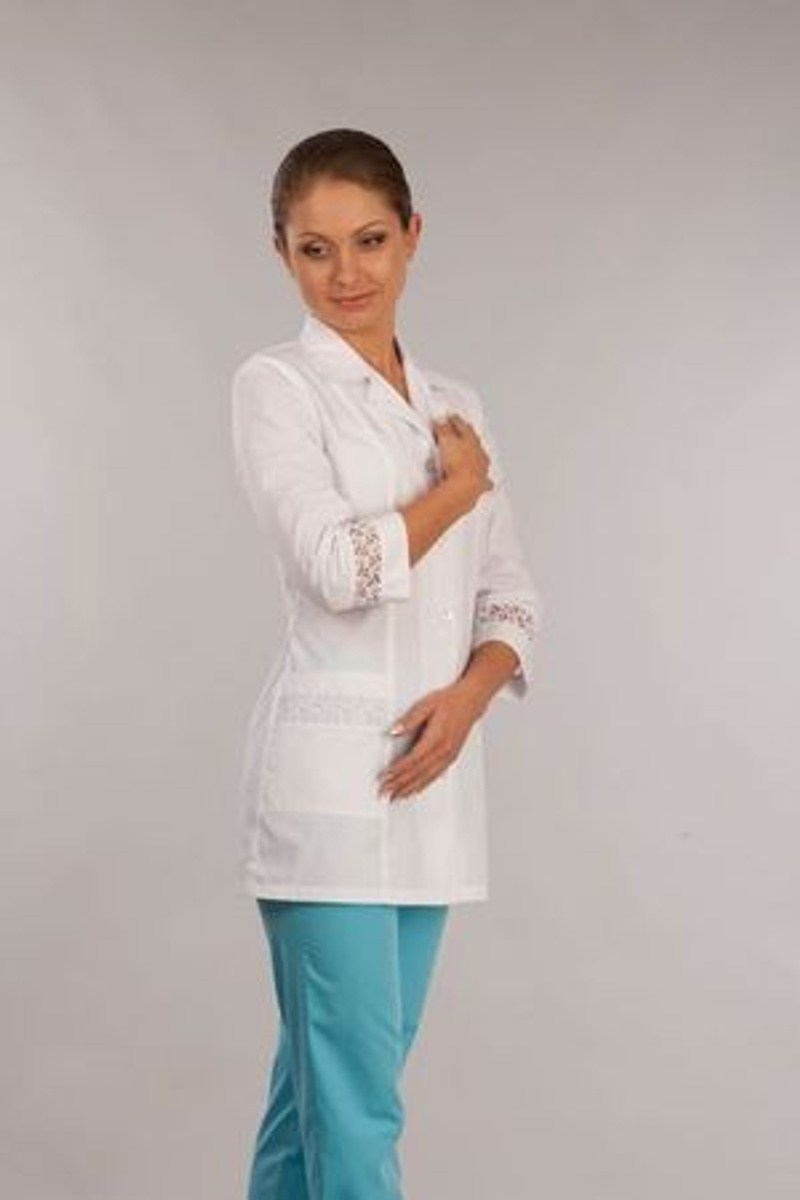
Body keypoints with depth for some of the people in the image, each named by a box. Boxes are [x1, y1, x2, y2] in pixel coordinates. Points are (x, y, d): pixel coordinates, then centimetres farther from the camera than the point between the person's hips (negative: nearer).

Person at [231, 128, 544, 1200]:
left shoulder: (457, 405, 14)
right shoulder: (277, 385, -4)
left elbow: (510, 597, 13)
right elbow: (335, 566, -18)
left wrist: (469, 694, -7)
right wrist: (461, 485, -4)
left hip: (435, 776, 6)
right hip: (332, 775, -6)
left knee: (330, 1076, 14)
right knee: (356, 1095, -5)